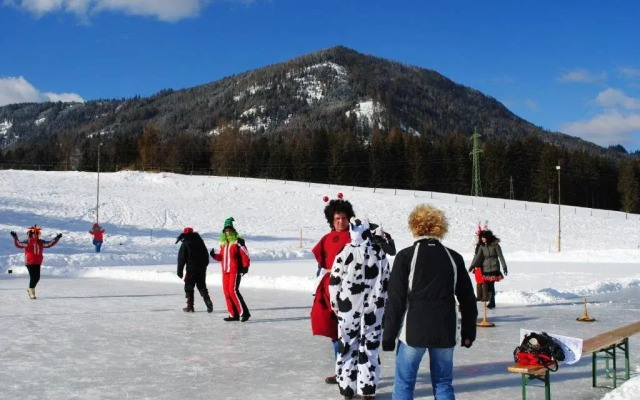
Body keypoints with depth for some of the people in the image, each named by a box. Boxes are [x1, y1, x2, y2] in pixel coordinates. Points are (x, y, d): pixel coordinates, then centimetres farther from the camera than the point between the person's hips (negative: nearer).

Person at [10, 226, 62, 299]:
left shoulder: (41, 242, 8)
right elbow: (19, 244, -16)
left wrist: (56, 238, 10)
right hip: (30, 262, -5)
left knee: (37, 277, 7)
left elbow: (50, 243, 15)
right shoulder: (27, 242, -7)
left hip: (38, 263, 5)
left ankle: (31, 289, 30)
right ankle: (31, 292, 7)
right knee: (33, 277, -7)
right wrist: (15, 238, -30)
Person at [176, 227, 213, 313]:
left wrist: (179, 271, -2)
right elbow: (206, 255, 15)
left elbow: (181, 258, -7)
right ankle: (208, 302, -7)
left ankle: (190, 307, 3)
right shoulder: (200, 242, 10)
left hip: (191, 270, -5)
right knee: (202, 287, 12)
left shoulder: (185, 244, -6)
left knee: (189, 288, 5)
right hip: (202, 269, 5)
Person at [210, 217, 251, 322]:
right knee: (226, 292, 5)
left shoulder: (238, 241, -7)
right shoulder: (223, 243, 15)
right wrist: (214, 255, 2)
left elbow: (245, 254, -11)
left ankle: (244, 312, -14)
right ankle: (233, 315, 11)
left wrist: (245, 266, -18)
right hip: (225, 271, 8)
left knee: (233, 290, -17)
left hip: (235, 271, -8)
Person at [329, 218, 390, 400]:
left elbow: (335, 282, -6)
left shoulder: (344, 254, -10)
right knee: (370, 346, 9)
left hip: (349, 307, -2)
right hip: (373, 307, 2)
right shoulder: (380, 252, -1)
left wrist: (335, 303, 8)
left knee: (348, 346, 9)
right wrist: (381, 303, 16)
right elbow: (386, 281, 6)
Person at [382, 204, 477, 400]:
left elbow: (395, 299, -7)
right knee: (443, 384, 13)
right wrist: (468, 331, 18)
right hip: (445, 332, 3)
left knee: (404, 384, 6)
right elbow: (467, 298, 10)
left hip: (413, 330, -3)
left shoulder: (406, 256, -5)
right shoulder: (454, 258, 7)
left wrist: (389, 333, -2)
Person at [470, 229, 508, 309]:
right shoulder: (482, 246, 7)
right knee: (487, 286, 1)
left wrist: (504, 267, -6)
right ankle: (491, 302, 9)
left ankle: (491, 302, -4)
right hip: (485, 269, 4)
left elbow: (501, 256, -3)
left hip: (494, 268, -4)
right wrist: (472, 266, -5)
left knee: (491, 286, -10)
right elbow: (477, 257, 4)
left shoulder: (495, 245, -4)